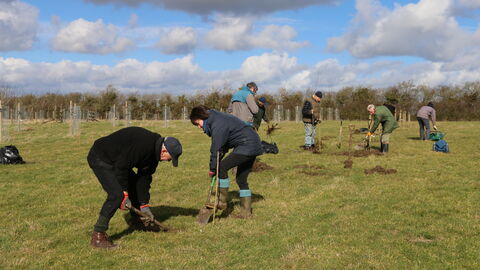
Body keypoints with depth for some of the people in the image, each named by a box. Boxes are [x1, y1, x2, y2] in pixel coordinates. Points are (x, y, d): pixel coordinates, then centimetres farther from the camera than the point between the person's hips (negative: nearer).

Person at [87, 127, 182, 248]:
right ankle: (97, 236, -16)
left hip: (112, 160, 10)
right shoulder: (142, 144, -29)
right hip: (99, 158, -10)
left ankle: (140, 220, 35)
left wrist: (144, 204, 4)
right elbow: (121, 166, -27)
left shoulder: (153, 151, 2)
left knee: (135, 184, 16)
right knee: (116, 194, -20)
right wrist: (124, 194, -20)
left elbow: (144, 177, 7)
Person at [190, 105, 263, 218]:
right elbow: (223, 146, 14)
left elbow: (216, 148, -18)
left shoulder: (218, 124, -19)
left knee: (222, 167, -14)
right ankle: (246, 212, 16)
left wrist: (212, 169, -9)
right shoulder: (218, 119, 13)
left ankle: (222, 202, -6)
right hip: (253, 146, 11)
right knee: (241, 179, 13)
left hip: (247, 147, -11)